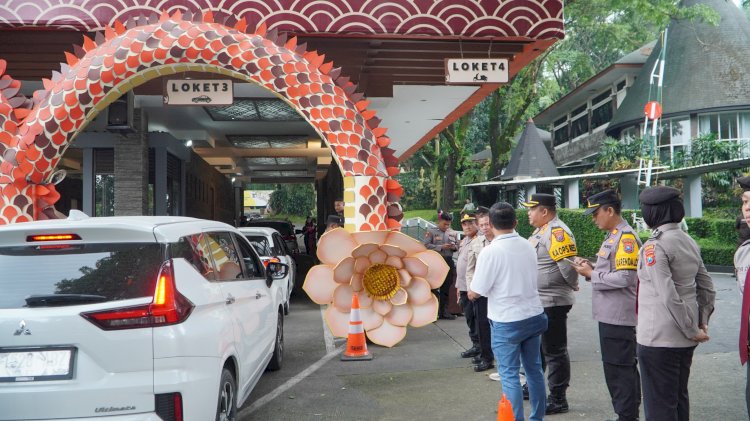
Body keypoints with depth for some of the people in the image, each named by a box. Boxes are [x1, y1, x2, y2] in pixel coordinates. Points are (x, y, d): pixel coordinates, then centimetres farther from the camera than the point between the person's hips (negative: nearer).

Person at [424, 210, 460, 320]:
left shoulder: (453, 233, 12)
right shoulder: (431, 232, -1)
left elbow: (458, 246, 18)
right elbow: (426, 245, -11)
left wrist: (454, 247, -6)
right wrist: (441, 247, -18)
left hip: (449, 262, 5)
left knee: (446, 288, 8)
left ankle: (443, 311, 16)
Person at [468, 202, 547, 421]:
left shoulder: (490, 251, -17)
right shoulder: (528, 246, 2)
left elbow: (474, 293, -13)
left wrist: (471, 289, 7)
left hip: (507, 321, -6)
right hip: (534, 315, 6)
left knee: (509, 375, 3)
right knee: (534, 369, 17)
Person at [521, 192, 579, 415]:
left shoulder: (557, 232, -19)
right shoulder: (541, 230, 13)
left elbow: (568, 266, -25)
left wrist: (573, 286, -8)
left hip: (552, 303, -10)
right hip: (538, 302, 10)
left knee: (554, 352, -1)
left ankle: (558, 400, 8)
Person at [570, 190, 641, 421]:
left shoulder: (626, 237, -16)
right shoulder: (612, 236, 15)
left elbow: (624, 278, -23)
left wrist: (592, 274, -14)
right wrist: (590, 268, 4)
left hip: (618, 316, -10)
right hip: (609, 313, 10)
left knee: (619, 369, -2)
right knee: (624, 367, 16)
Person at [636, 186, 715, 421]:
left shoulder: (654, 247, -16)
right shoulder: (689, 242, 8)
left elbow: (669, 297, -22)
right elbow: (707, 289, 11)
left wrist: (693, 330, -13)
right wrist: (702, 323, 11)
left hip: (658, 339, -8)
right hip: (685, 339, 8)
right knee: (679, 397, 19)